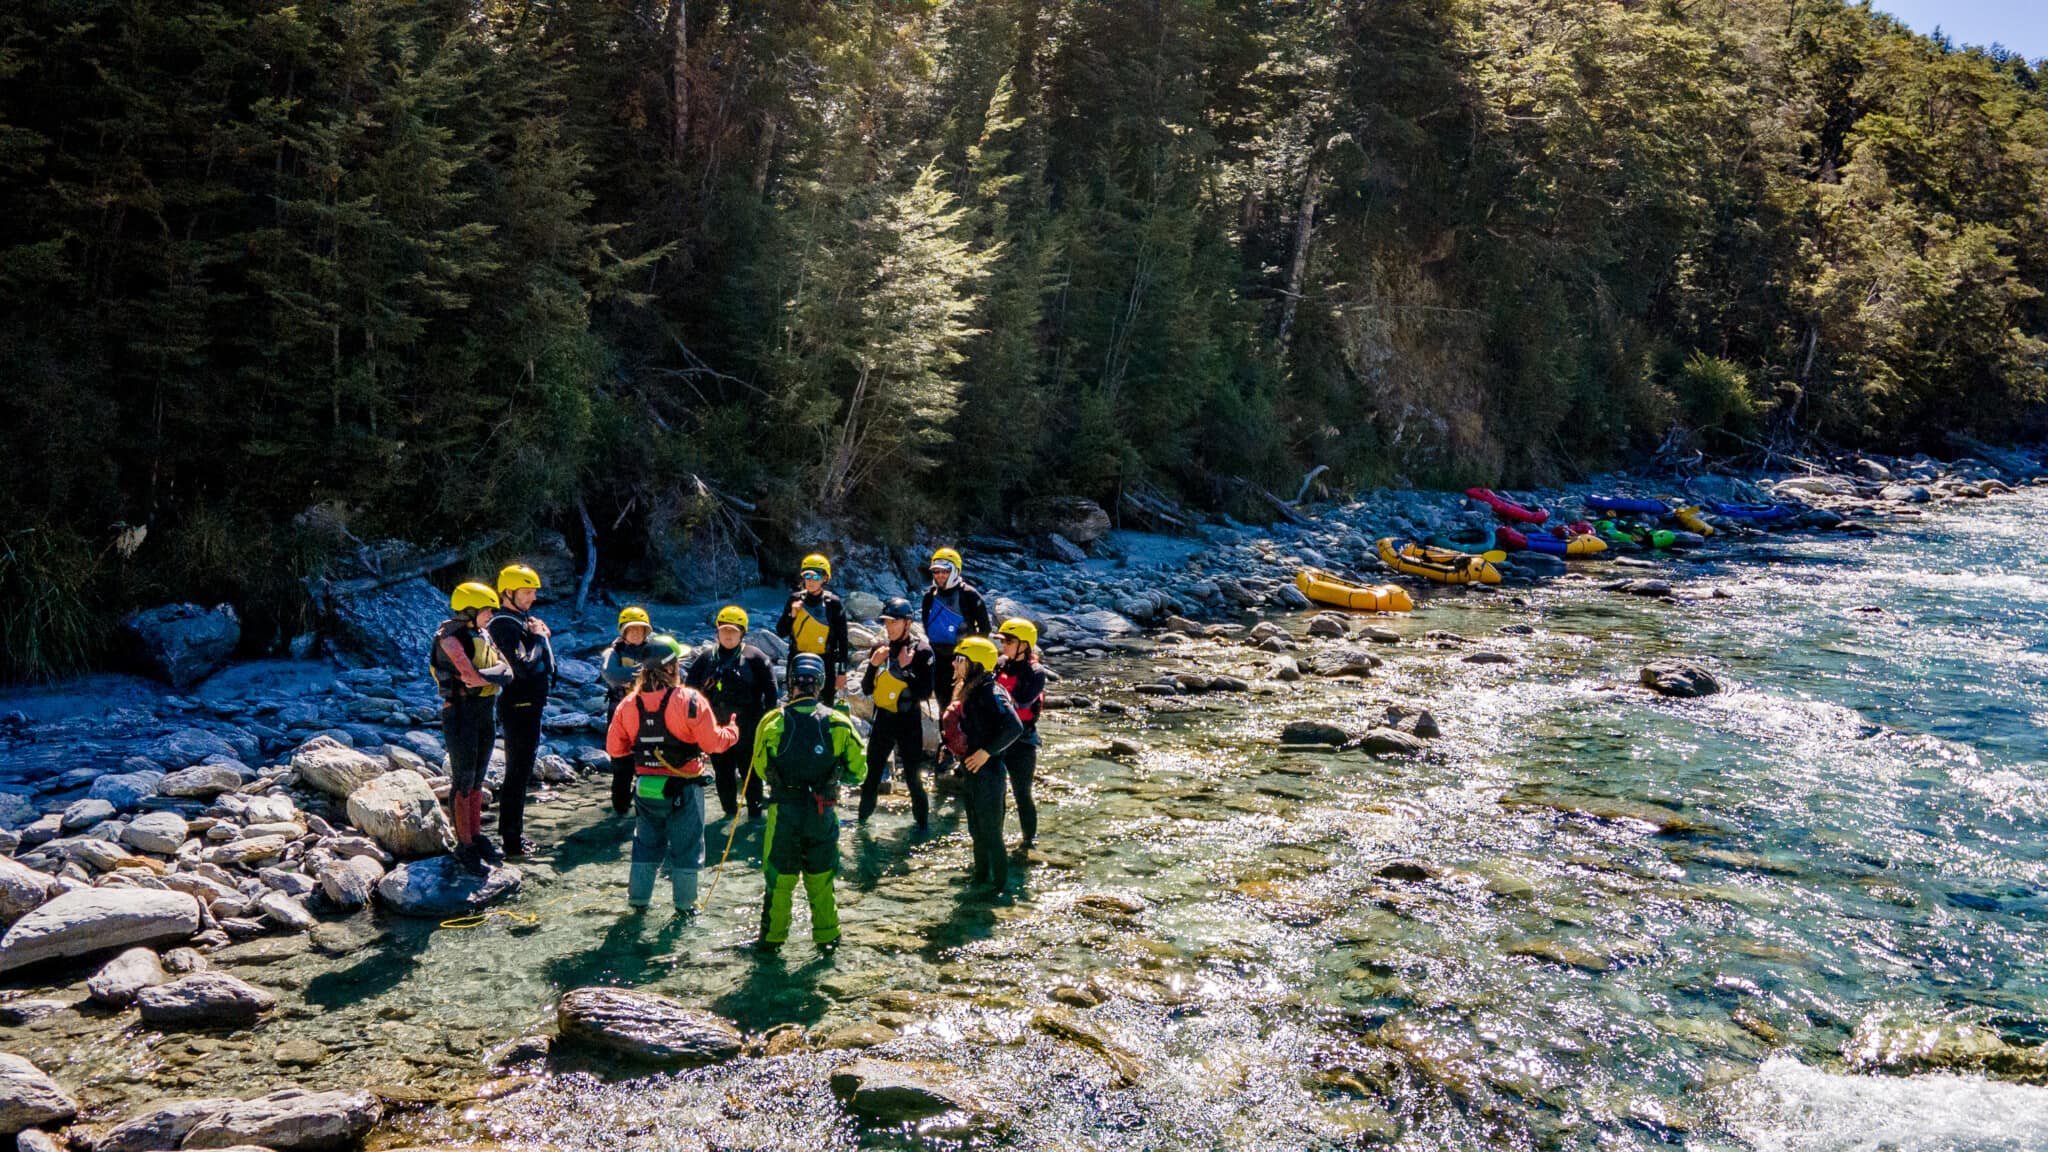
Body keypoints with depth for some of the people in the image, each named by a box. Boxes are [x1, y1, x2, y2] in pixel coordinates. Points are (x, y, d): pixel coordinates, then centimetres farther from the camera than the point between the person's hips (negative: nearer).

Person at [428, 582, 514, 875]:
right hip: (460, 713, -8)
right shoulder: (451, 638, -13)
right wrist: (497, 673, -8)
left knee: (478, 778, 14)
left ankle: (476, 835, 24)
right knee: (463, 781, -4)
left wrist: (486, 674, -16)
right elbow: (471, 677, -23)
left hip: (484, 713, 8)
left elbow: (506, 671, 3)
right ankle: (464, 847, 0)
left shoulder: (484, 636, 11)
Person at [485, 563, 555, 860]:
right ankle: (512, 838, 3)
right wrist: (538, 637, -17)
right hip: (519, 705, -10)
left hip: (530, 704, 10)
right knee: (518, 772, -4)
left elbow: (545, 659, 18)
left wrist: (542, 634, 2)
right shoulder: (505, 624, -17)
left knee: (521, 771, 18)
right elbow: (524, 666, -26)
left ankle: (513, 832, 29)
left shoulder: (523, 619, 13)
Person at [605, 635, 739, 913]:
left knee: (647, 843, 21)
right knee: (686, 847, 11)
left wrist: (620, 790, 17)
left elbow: (616, 748, 5)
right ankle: (685, 903, 19)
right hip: (683, 788, -4)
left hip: (645, 788, 4)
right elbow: (713, 742, -16)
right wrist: (733, 730, 5)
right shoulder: (691, 701, -19)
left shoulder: (628, 704, -3)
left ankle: (638, 899, 29)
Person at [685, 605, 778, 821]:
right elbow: (689, 686, 12)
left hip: (747, 729, -3)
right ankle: (730, 812, 24)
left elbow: (770, 690, -3)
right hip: (715, 729, 4)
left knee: (750, 771, 4)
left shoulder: (755, 657, -3)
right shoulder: (706, 658, 7)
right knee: (723, 773, 12)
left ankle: (755, 812, 14)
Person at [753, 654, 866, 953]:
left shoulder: (773, 722, -9)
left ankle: (772, 936, 22)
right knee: (821, 878, 16)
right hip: (823, 813, 1)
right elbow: (858, 771, 0)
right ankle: (827, 936, 22)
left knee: (778, 877, 13)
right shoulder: (838, 722, -7)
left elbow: (761, 768, 5)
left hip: (783, 811, -1)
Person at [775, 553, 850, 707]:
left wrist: (842, 672, -5)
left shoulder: (833, 603, -6)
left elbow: (842, 640, -3)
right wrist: (791, 615, -12)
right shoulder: (795, 599, 2)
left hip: (824, 662, -3)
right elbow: (780, 633, 6)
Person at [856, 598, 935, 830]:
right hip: (883, 718, 5)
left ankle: (923, 822, 15)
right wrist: (872, 665, -10)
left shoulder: (921, 651, -10)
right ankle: (863, 816, 27)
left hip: (908, 720, -4)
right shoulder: (881, 648, 4)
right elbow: (867, 689, 5)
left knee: (913, 777, 1)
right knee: (872, 773, 13)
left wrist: (905, 668, -22)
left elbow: (925, 693, -16)